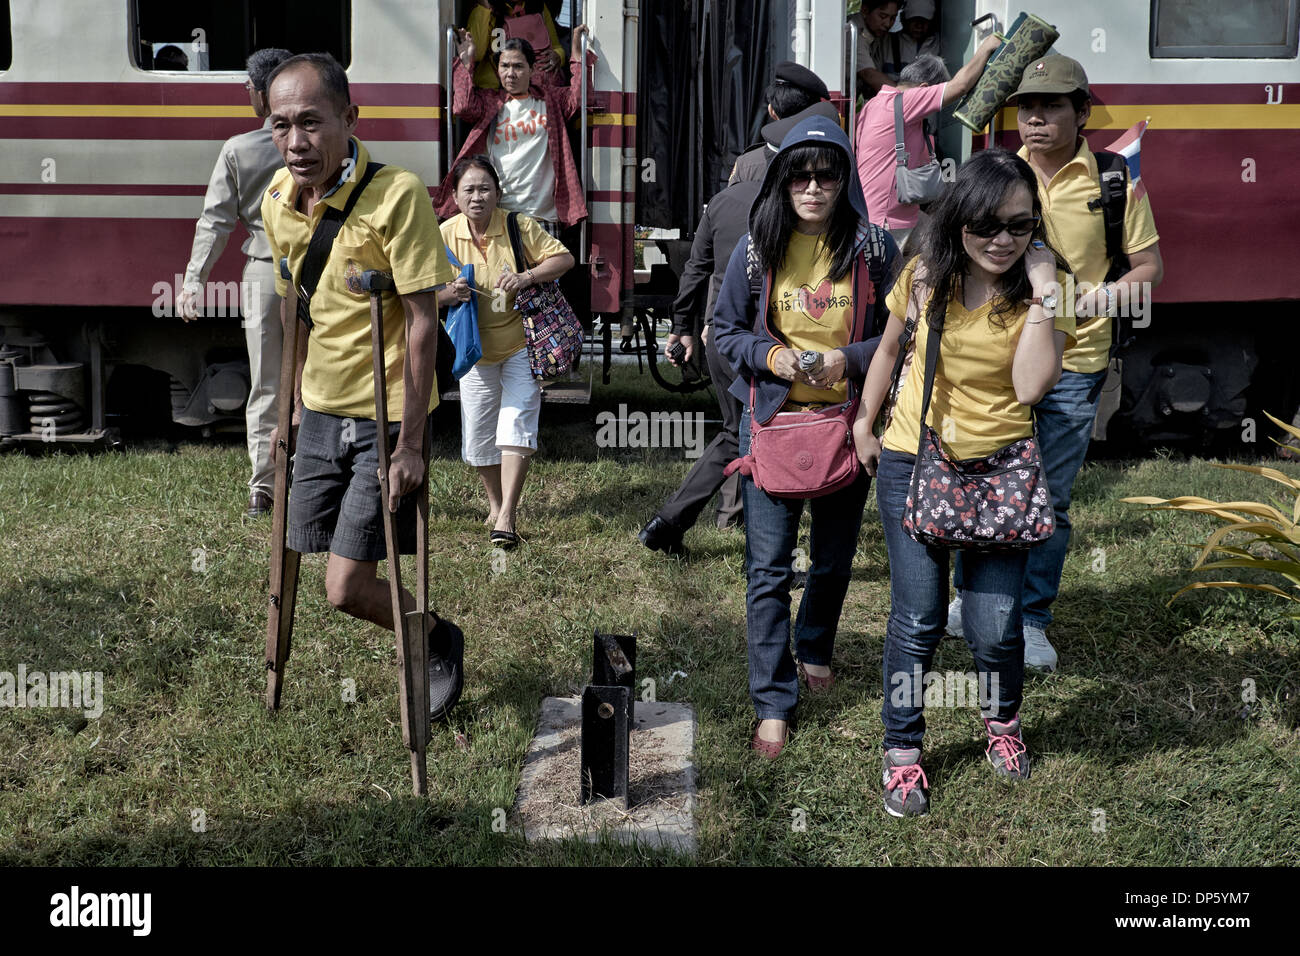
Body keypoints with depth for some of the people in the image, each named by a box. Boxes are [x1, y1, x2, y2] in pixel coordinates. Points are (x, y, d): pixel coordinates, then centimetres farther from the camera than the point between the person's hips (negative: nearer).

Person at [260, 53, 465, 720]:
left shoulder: (397, 194, -20)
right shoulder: (277, 200, 0)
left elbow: (422, 322, -19)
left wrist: (410, 442, -20)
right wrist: (290, 410, 17)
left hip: (386, 418, -7)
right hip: (320, 412, 7)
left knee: (346, 588, -7)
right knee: (307, 548, 14)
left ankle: (439, 641, 24)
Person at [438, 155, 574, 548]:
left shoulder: (519, 227, -12)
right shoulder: (445, 235, -6)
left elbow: (564, 258, -7)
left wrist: (527, 277, -24)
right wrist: (447, 293, -23)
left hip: (521, 344, -3)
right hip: (476, 348, 3)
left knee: (516, 424, -13)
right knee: (478, 433, 9)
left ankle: (506, 517, -11)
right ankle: (495, 504, 31)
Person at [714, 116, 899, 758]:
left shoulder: (874, 248, -3)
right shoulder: (756, 248, -2)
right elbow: (726, 330, 5)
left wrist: (848, 358, -15)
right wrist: (772, 355, -13)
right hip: (772, 419, -1)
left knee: (835, 556, 17)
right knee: (769, 566, -3)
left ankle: (815, 648, 45)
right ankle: (774, 703, 5)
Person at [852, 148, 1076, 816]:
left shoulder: (1041, 291, -6)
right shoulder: (924, 277, -3)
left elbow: (1030, 386, -19)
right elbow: (890, 347, 14)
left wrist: (1042, 292, -21)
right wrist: (863, 424, 14)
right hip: (912, 461, 1)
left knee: (996, 624, -2)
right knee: (917, 617, -2)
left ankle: (1002, 719, 31)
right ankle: (902, 750, 18)